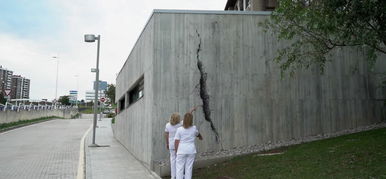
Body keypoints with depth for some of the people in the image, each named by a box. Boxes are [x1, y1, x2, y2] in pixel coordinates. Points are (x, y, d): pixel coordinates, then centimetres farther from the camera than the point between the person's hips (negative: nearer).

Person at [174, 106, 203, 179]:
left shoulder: (179, 129, -10)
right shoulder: (194, 128, -2)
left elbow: (176, 142, -5)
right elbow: (198, 134, 21)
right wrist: (200, 137, 43)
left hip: (182, 151, -2)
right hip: (191, 151, 3)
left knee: (179, 168, 4)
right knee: (189, 168, 9)